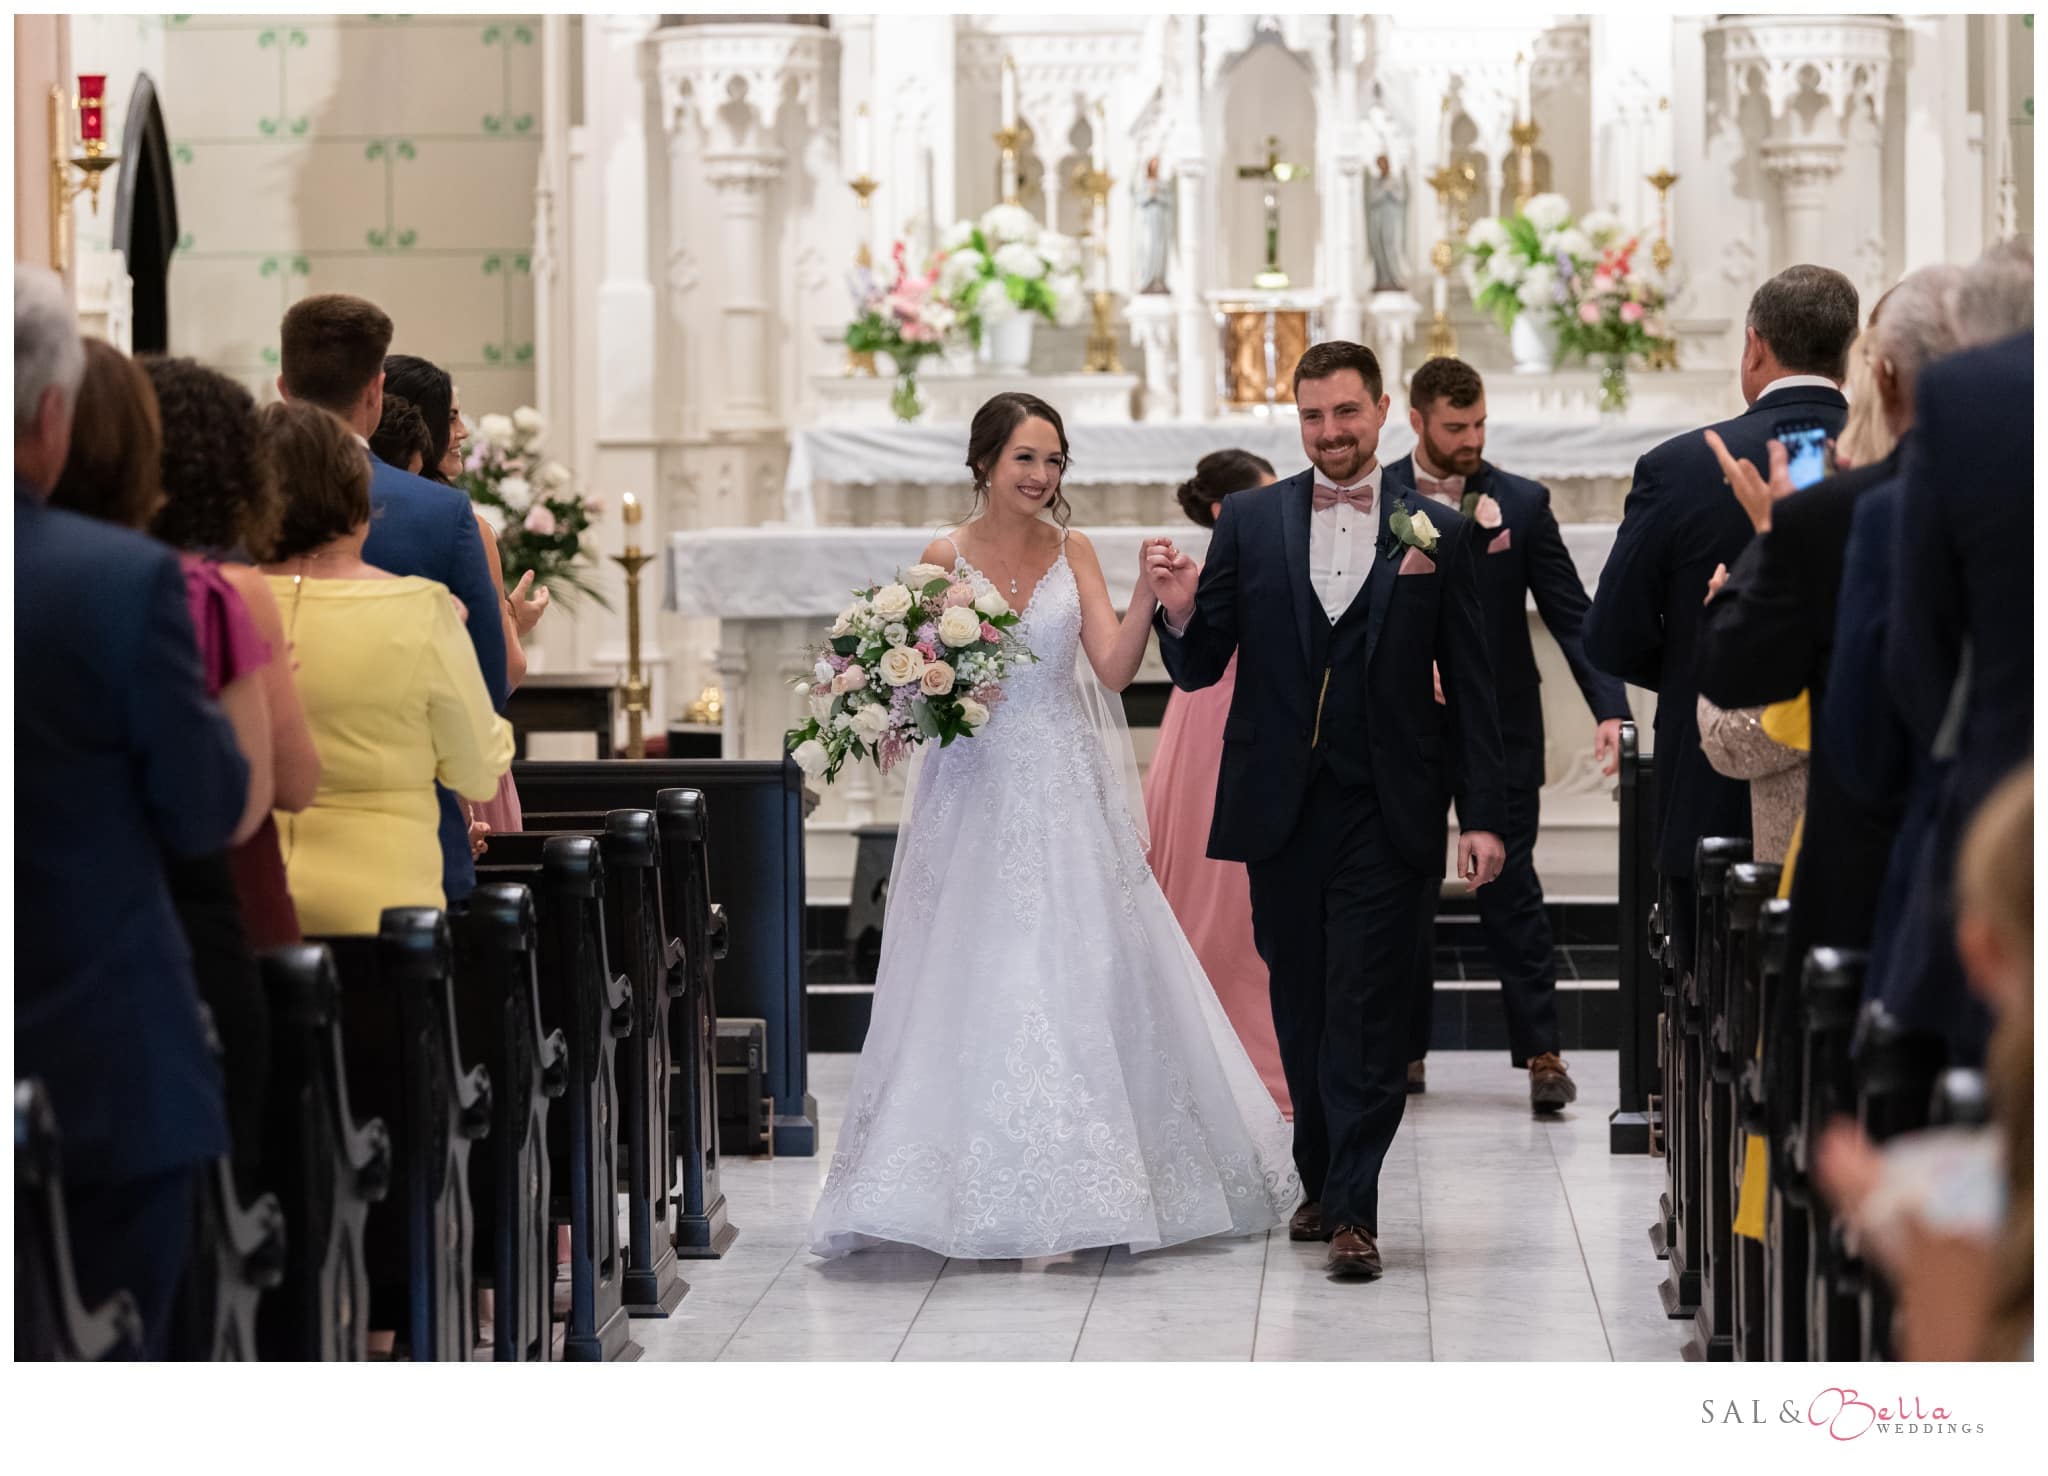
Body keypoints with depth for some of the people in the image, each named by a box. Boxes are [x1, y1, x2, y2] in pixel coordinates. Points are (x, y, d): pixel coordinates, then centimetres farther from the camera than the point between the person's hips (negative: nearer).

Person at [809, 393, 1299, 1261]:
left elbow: (1114, 668, -4)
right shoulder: (945, 558, 1)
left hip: (1066, 797, 2)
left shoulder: (1073, 554, 5)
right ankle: (983, 1201, 2)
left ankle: (1095, 1186, 9)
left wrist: (1149, 595, -17)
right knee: (978, 987, -3)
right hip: (977, 794, -1)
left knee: (1085, 980, 0)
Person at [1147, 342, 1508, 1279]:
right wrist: (1180, 613, -17)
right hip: (1279, 809, 2)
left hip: (1383, 813, -2)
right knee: (1301, 1008, 11)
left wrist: (1482, 814, -1)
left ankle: (1354, 1210, -3)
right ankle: (1323, 1182, 25)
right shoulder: (1249, 522, 5)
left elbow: (1470, 687, 3)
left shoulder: (1439, 533, 2)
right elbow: (1200, 671, 5)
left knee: (1366, 1014, -5)